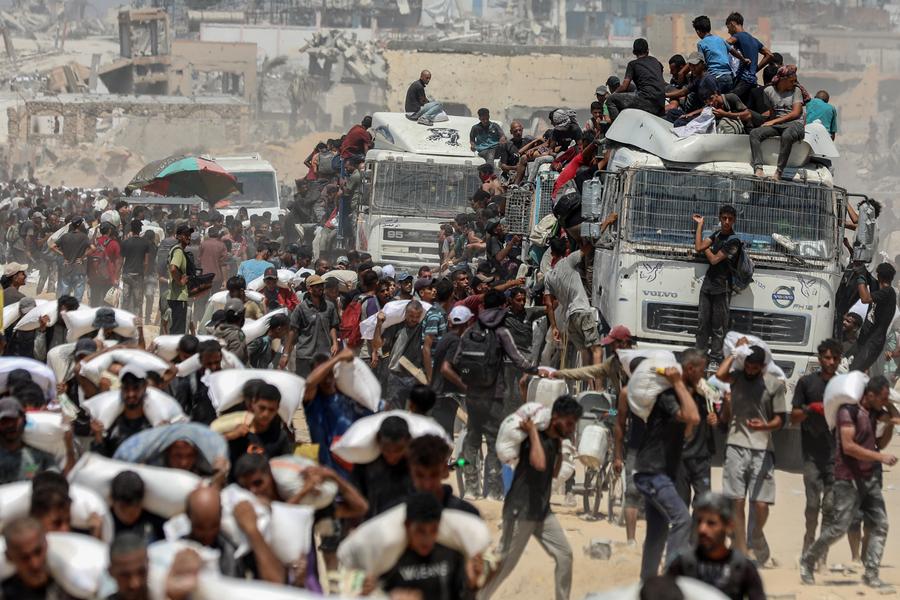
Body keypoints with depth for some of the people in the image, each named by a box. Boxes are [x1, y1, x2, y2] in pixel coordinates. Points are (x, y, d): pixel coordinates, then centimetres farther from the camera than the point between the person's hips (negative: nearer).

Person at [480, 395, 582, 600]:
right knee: (504, 563, -1)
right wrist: (532, 431, -28)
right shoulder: (535, 438, -18)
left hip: (543, 512, 8)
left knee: (564, 554, 3)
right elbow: (539, 464, -38)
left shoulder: (554, 440, 8)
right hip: (520, 512, -8)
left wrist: (560, 448, 10)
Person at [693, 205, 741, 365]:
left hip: (722, 287, -7)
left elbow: (714, 259, -15)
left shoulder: (734, 241, -13)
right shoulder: (717, 235, 11)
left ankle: (715, 357, 3)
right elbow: (699, 247, -1)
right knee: (703, 322, 10)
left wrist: (705, 248, 2)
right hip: (708, 284, 7)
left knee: (718, 325, -2)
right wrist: (700, 225, 4)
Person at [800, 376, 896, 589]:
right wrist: (880, 456, -20)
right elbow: (848, 446, -19)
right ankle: (807, 561, 12)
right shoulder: (849, 411, -13)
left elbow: (877, 443, 25)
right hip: (849, 478, -8)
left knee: (879, 525, 0)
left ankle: (871, 575, 2)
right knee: (839, 526, -6)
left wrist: (889, 425, 9)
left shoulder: (873, 413, 12)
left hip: (869, 478, 8)